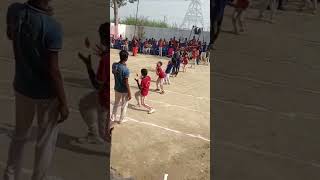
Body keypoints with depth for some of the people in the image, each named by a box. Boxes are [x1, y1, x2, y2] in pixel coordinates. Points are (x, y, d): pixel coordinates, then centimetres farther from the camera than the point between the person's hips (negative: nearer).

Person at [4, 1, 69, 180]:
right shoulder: (52, 27, -26)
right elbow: (53, 71, -23)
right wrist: (63, 102, -12)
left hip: (21, 87, 7)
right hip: (47, 93, -6)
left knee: (20, 134, 26)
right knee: (46, 142, 14)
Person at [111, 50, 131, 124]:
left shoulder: (114, 65, -10)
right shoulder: (125, 69, -28)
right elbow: (126, 83, -24)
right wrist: (129, 93, -14)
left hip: (117, 88, 6)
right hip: (124, 90, -6)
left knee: (116, 104, 26)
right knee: (124, 106, 17)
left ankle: (113, 118, 39)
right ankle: (121, 120, 32)